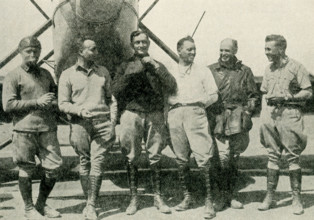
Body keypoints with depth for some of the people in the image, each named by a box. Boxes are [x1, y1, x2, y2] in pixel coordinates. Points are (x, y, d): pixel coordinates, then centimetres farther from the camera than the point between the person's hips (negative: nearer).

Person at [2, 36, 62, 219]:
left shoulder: (46, 74, 17)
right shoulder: (14, 77, 0)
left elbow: (57, 97, 26)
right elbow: (8, 105, -8)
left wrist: (53, 103, 1)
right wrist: (37, 102, -12)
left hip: (48, 129, 5)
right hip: (24, 130, -4)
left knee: (54, 167, 3)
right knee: (26, 170, 3)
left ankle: (42, 204, 23)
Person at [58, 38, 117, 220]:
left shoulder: (103, 72, 15)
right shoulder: (68, 75, 7)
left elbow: (111, 98, 18)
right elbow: (63, 103, 4)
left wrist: (113, 122, 7)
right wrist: (80, 111, -15)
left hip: (102, 122, 1)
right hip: (80, 124, -1)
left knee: (98, 163, -8)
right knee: (85, 163, 3)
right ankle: (89, 202, 15)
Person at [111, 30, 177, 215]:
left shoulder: (158, 66, 16)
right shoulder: (126, 66, 13)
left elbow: (171, 86, 0)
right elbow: (116, 90, 1)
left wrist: (156, 67, -7)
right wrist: (131, 75, -10)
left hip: (155, 115, 1)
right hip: (132, 114, 0)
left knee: (155, 157, 1)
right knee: (132, 158, 1)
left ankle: (158, 198, 10)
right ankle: (134, 198, 10)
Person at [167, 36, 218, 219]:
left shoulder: (202, 71, 13)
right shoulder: (171, 73, 17)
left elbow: (213, 95, 8)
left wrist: (198, 103, -1)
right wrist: (175, 102, -4)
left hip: (196, 114, -2)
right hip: (175, 115, 3)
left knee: (204, 159, -11)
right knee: (181, 159, 5)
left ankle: (209, 201, -7)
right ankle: (187, 197, 16)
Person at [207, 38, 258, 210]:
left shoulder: (245, 71, 10)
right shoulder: (210, 70, 8)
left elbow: (253, 95, 14)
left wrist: (247, 111, 0)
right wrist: (210, 113, -1)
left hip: (238, 120, 2)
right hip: (218, 118, -1)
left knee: (234, 158, 7)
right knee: (223, 156, -13)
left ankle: (231, 195, 17)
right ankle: (223, 194, -2)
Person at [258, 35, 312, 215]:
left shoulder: (296, 67, -3)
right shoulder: (269, 70, 16)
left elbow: (308, 92, -5)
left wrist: (287, 97, -14)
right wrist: (264, 116, 12)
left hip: (289, 114, -5)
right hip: (271, 115, 5)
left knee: (293, 157, -2)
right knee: (273, 156, 8)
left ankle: (297, 199, 5)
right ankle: (270, 197, 13)